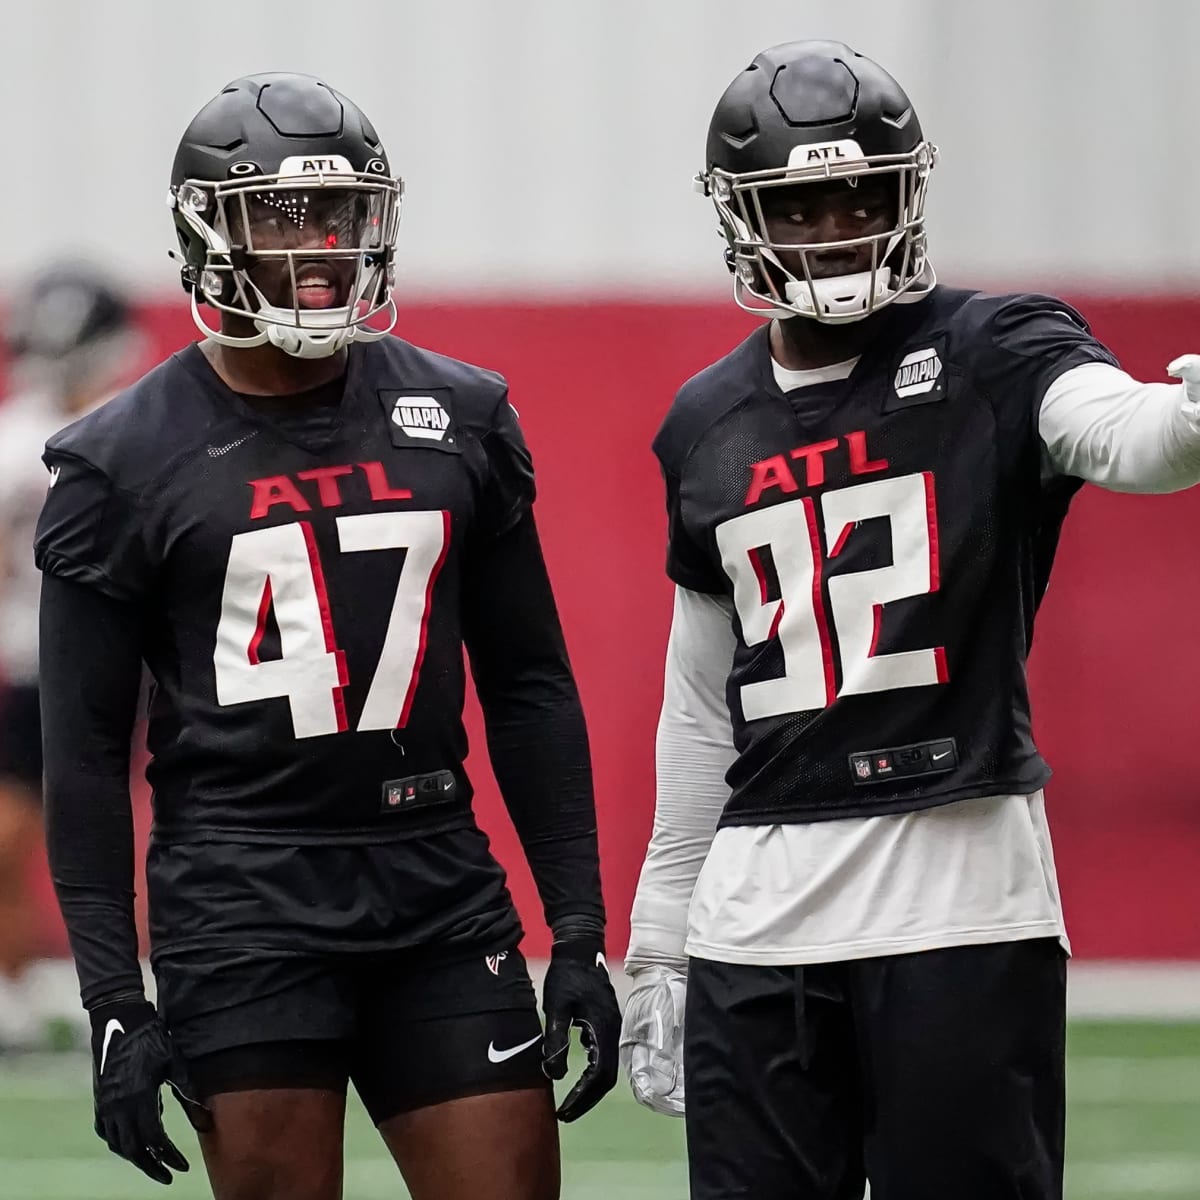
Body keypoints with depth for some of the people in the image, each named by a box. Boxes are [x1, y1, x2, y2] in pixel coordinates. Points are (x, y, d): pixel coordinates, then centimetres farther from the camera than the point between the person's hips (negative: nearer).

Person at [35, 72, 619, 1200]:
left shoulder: (460, 420, 8)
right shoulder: (123, 461, -1)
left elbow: (528, 688, 12)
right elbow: (87, 752, 0)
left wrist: (578, 928, 7)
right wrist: (113, 1001, -6)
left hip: (441, 894, 3)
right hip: (242, 907, -3)